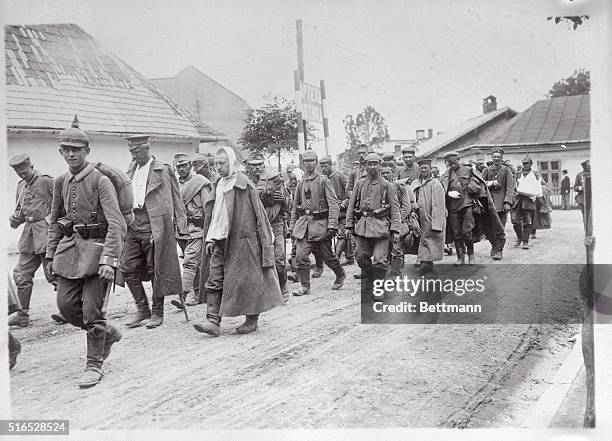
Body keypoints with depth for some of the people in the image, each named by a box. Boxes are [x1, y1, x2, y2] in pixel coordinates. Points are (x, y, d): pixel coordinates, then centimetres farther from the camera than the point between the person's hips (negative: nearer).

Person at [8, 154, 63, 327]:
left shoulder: (47, 182, -6)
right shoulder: (21, 186, 17)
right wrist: (15, 219, 5)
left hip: (46, 233, -7)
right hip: (29, 236, 7)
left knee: (53, 274, -5)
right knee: (21, 275, 8)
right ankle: (23, 314, 18)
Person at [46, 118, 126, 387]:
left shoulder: (100, 181, -10)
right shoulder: (60, 183, 11)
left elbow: (115, 224, -17)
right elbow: (54, 221, 20)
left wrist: (109, 260, -25)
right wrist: (50, 254, 15)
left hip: (96, 248, -6)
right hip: (69, 249, 6)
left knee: (92, 309, -4)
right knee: (66, 304, 4)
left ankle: (94, 365, 12)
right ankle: (108, 333, 27)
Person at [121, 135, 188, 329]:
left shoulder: (163, 170, -3)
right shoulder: (131, 170, 15)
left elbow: (176, 200, -2)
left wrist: (181, 227, -7)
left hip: (155, 225, -6)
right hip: (134, 225, 6)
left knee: (156, 270, 2)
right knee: (128, 269, 3)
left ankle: (157, 313, 15)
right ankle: (142, 310, 17)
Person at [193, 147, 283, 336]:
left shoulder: (244, 185, -9)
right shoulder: (218, 186, 13)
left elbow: (258, 214, -9)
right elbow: (212, 216, 17)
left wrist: (264, 240, -11)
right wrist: (211, 240, 10)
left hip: (242, 240, -7)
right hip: (221, 242, 7)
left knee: (246, 279, 1)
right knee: (214, 280, -1)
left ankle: (252, 320, 15)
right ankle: (213, 321, 0)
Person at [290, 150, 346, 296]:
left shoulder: (324, 181, -4)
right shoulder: (300, 184, 10)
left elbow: (334, 205, -9)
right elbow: (295, 207, 18)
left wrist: (332, 225, -17)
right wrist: (292, 226, 13)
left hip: (320, 223, -4)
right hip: (304, 224, 4)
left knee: (328, 255, 8)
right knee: (301, 256, -7)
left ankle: (340, 275, 35)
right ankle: (305, 286, 4)